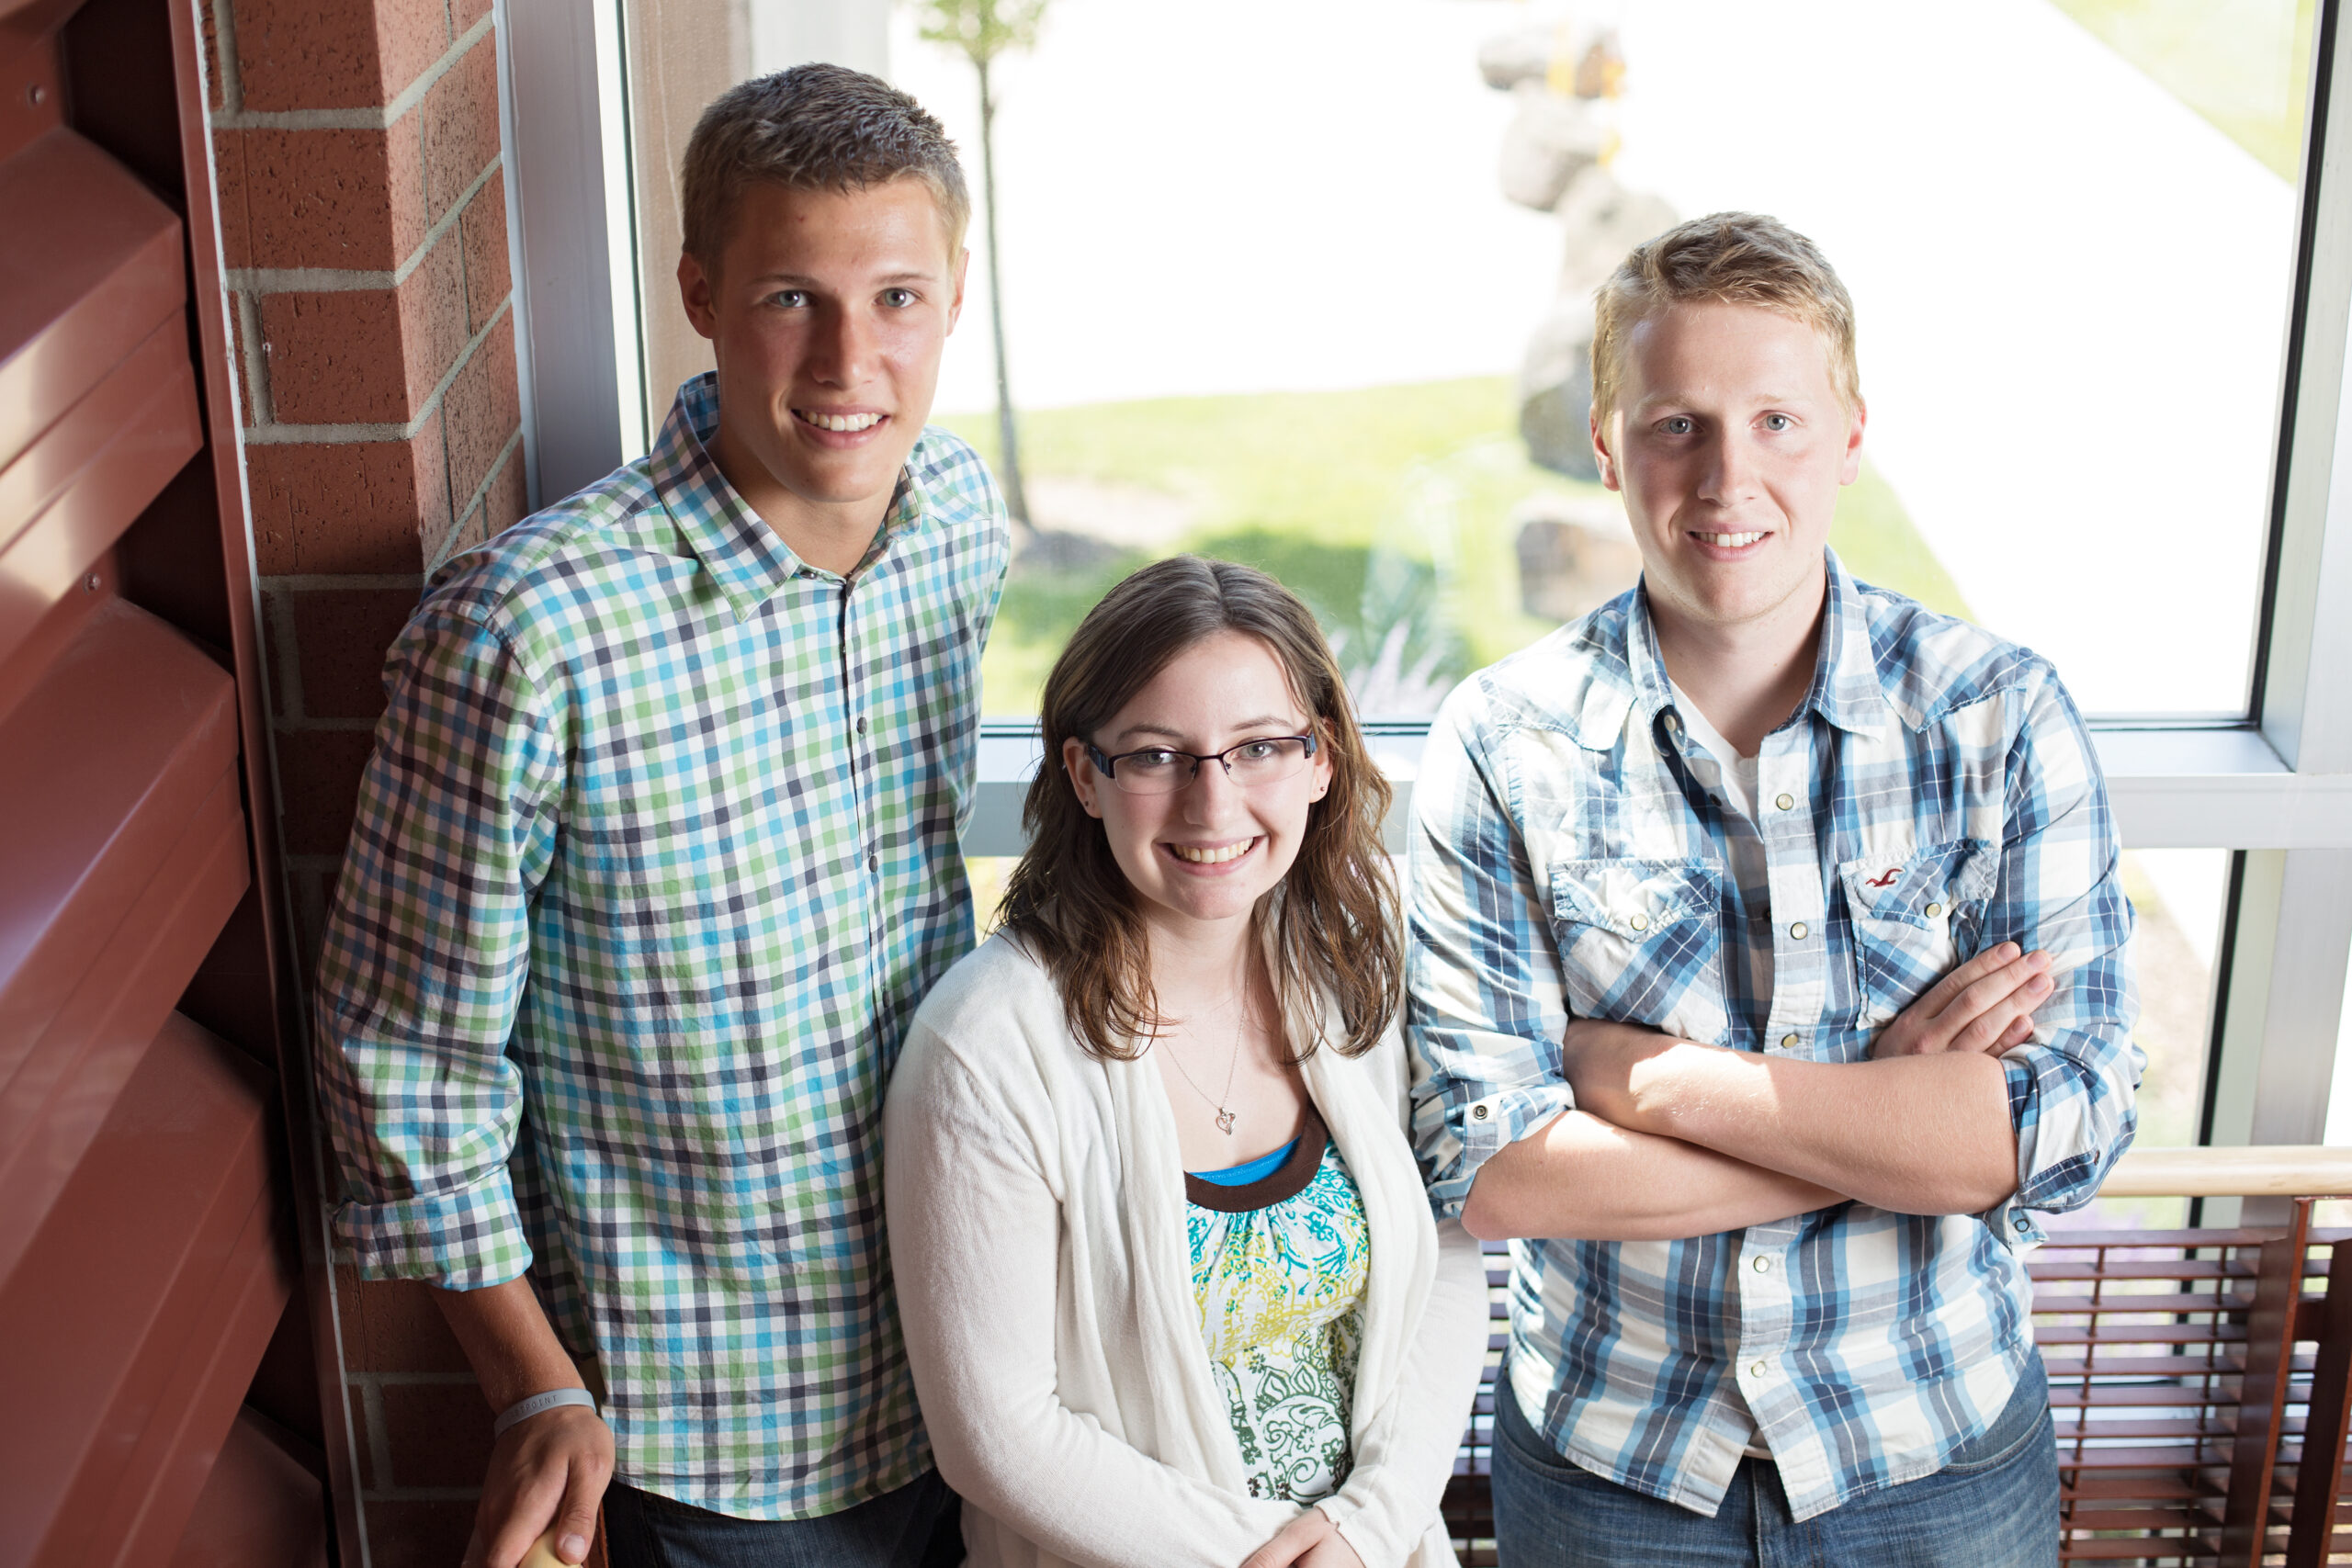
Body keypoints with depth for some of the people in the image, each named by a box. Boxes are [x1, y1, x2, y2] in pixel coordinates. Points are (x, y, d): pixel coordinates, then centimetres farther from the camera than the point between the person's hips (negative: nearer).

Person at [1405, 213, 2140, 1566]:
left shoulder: (2002, 717, -9)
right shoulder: (1501, 746, -11)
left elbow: (2070, 1128, -17)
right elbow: (1483, 1168, -16)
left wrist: (1655, 1079, -21)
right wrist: (1891, 1119, -20)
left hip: (1942, 1458, 1)